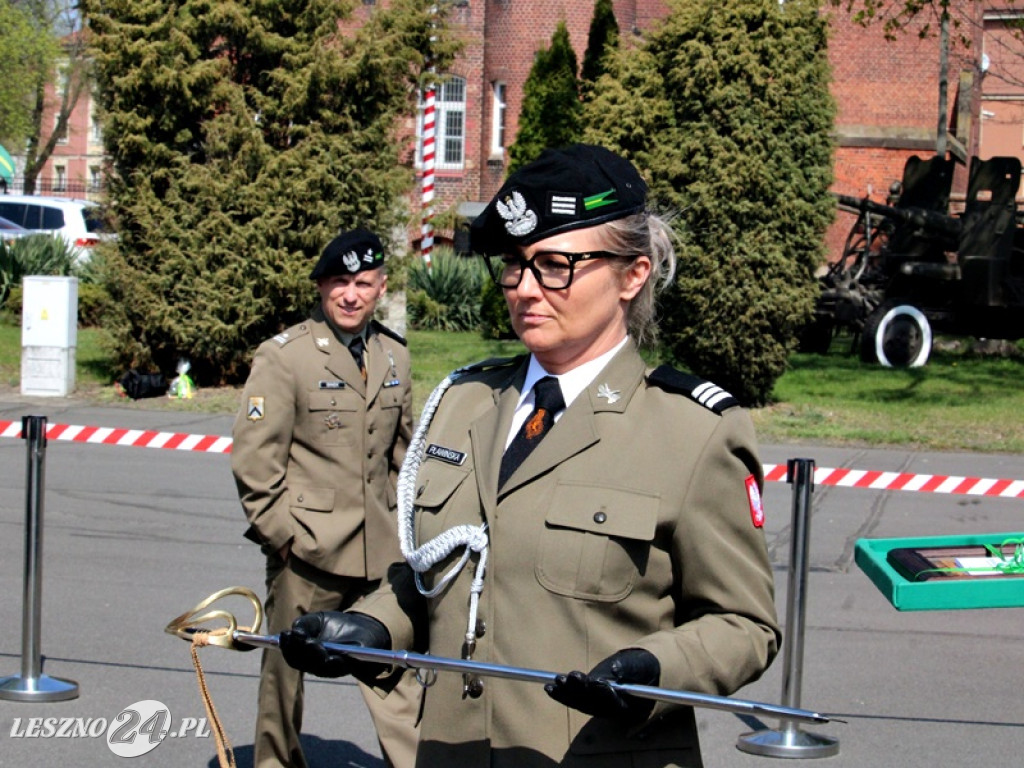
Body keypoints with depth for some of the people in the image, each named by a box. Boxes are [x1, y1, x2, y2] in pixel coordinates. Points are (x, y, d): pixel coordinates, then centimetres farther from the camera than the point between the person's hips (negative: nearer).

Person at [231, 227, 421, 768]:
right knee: (286, 670, 10)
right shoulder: (283, 355, -6)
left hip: (379, 551, 4)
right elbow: (253, 455, -8)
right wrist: (280, 532, -10)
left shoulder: (394, 357, 11)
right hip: (307, 548, -4)